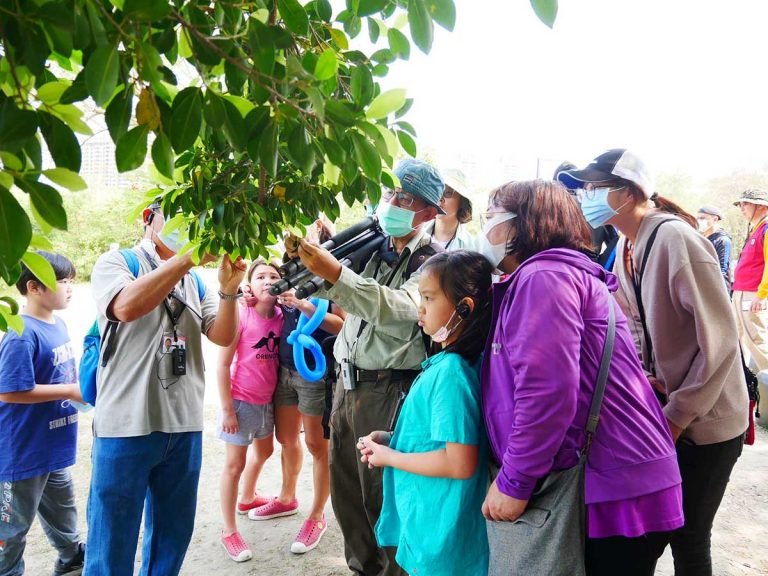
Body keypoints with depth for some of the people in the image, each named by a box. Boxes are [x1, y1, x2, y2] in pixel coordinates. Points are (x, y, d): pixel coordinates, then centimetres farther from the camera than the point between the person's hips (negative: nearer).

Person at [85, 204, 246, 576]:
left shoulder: (196, 280, 10)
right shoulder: (116, 262, -2)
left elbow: (223, 337, 2)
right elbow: (128, 306, -23)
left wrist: (228, 291, -15)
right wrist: (189, 256, -24)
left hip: (185, 426, 5)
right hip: (128, 426, -4)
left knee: (173, 535, 18)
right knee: (112, 542, 6)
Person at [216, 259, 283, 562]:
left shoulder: (281, 316, -4)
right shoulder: (240, 315, -20)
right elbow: (222, 365, -18)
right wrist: (227, 409, -17)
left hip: (267, 401, 7)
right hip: (242, 402, -7)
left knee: (264, 451, 26)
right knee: (235, 464, 4)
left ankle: (248, 499, 53)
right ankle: (229, 531, 20)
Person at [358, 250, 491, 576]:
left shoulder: (451, 371, -25)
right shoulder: (446, 363, 2)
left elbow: (460, 463, -28)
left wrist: (388, 456, -17)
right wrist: (392, 439, 2)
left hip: (438, 530, -8)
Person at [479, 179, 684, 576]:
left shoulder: (543, 276, -15)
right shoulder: (531, 281, 17)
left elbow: (547, 392, -24)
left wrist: (512, 482, -16)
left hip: (612, 487, -9)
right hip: (594, 480, 9)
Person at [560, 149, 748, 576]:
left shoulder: (675, 238, -23)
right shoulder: (627, 246, 3)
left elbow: (720, 339, -23)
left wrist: (677, 415, -19)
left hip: (704, 419, -7)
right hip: (662, 409, 7)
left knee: (687, 537, 7)